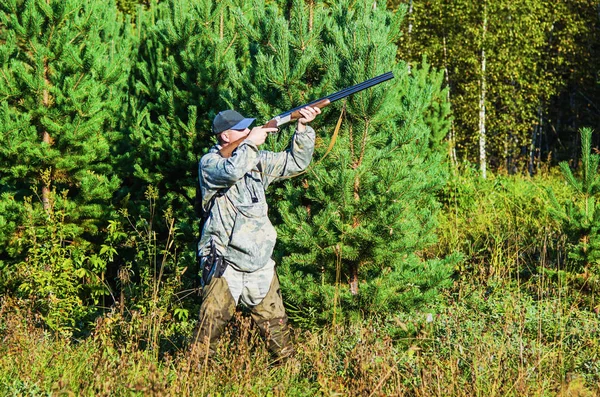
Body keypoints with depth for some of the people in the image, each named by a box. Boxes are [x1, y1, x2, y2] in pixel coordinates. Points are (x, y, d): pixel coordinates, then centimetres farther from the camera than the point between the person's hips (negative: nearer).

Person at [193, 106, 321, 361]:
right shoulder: (209, 163, -5)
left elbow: (296, 162, 16)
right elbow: (231, 172, -26)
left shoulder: (258, 160, 13)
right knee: (212, 320, -13)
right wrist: (252, 142, -16)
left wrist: (303, 128, 3)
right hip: (224, 263, -6)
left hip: (259, 263, 6)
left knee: (275, 322, 11)